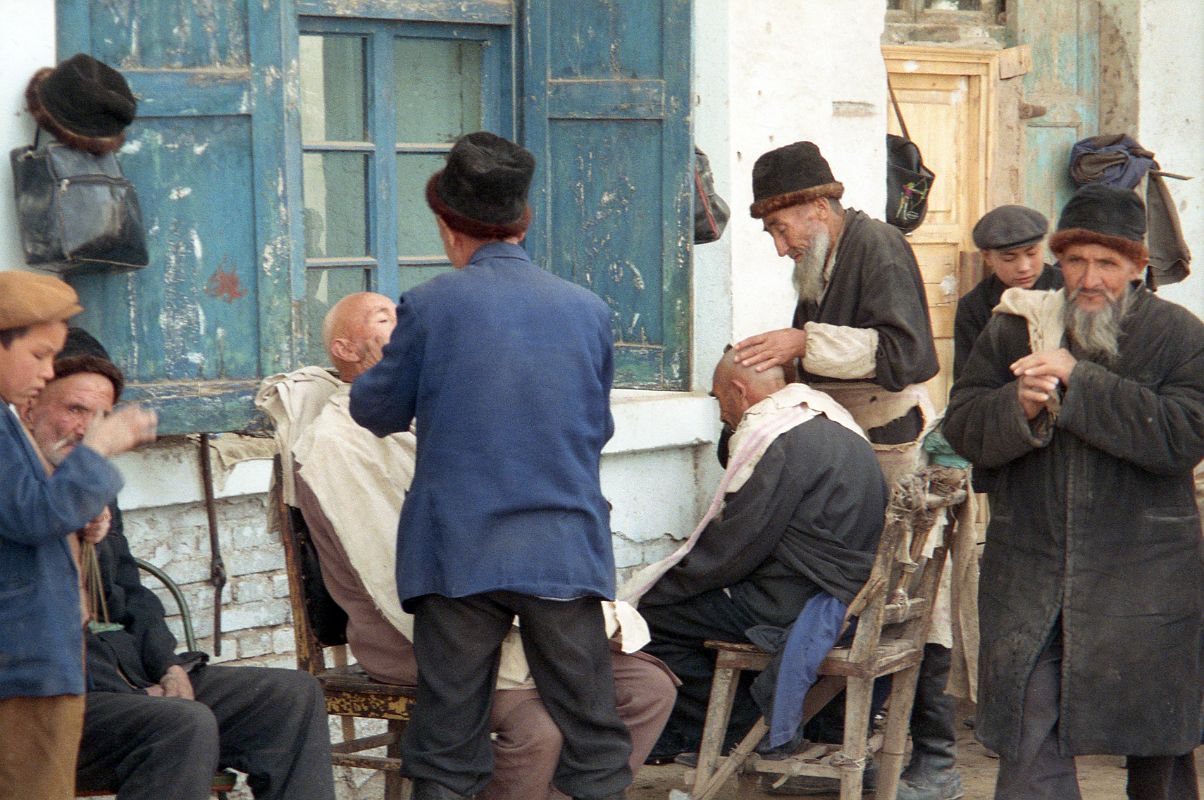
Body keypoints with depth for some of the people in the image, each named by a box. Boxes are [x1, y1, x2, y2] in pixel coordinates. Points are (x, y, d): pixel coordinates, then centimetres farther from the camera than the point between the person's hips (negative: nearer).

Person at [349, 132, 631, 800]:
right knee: (592, 732, 8)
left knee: (449, 746, 6)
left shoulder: (430, 306, -6)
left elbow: (377, 409, 6)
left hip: (457, 551, -1)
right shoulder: (588, 309, 2)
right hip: (566, 546, 2)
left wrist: (363, 382, 29)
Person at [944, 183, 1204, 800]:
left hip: (1142, 583, -1)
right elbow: (961, 427, 3)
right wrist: (1018, 406, -19)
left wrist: (1079, 381, -22)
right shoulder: (1012, 331, 7)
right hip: (1029, 582, 2)